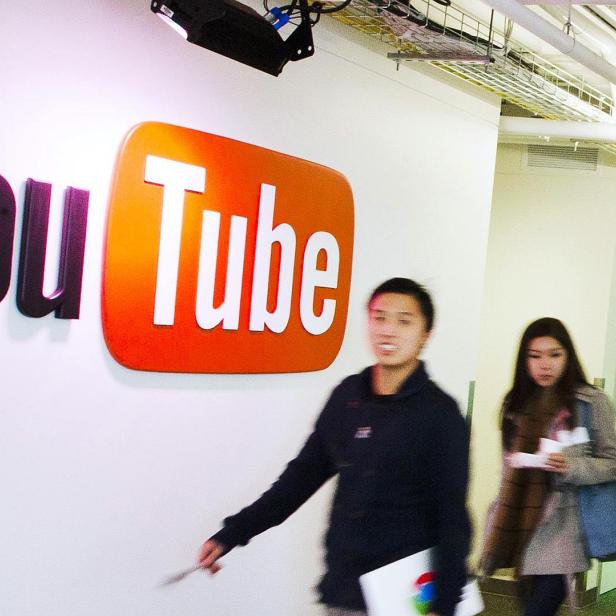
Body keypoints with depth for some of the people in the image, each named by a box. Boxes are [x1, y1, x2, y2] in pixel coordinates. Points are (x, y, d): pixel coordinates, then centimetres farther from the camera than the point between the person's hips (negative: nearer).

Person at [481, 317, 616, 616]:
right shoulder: (516, 403, 11)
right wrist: (499, 519, 18)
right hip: (520, 527, 5)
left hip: (560, 532, -5)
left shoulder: (592, 402, -4)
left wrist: (570, 467, -20)